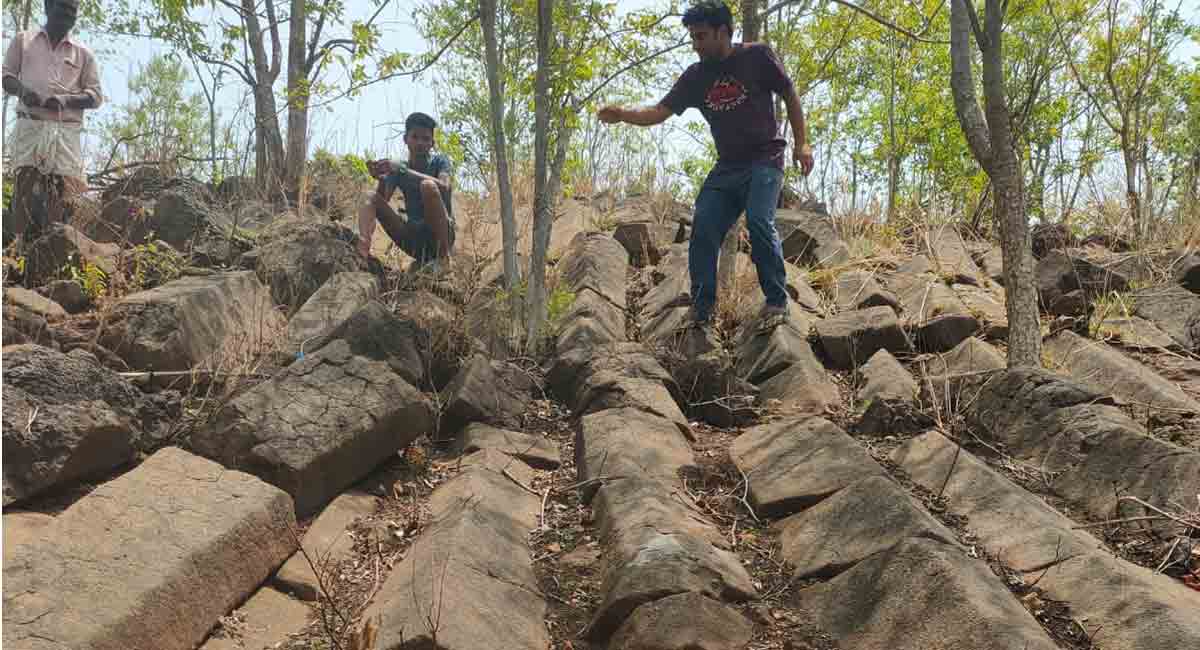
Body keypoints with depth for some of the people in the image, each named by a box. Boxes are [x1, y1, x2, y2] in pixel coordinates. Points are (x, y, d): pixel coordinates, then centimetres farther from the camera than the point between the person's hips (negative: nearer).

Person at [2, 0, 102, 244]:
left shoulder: (83, 54, 17)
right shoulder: (23, 40, 19)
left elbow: (95, 95, 11)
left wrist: (64, 101, -9)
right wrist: (21, 89, -9)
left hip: (67, 131, 1)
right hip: (30, 126, -1)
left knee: (62, 192, -11)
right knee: (26, 186, -14)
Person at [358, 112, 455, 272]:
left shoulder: (439, 161, 1)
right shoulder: (396, 167, 11)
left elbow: (444, 187, -22)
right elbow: (382, 200, -1)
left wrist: (403, 170, -27)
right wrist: (381, 178, -21)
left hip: (441, 235, -4)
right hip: (412, 238, 4)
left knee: (428, 185, -28)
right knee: (371, 198, -7)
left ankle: (443, 256, -26)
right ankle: (362, 251, -33)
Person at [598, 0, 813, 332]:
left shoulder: (757, 56, -5)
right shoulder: (695, 77, 5)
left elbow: (789, 95, 4)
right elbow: (660, 112, 0)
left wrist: (802, 143, -2)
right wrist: (623, 115, -18)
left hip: (764, 160, -5)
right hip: (726, 168, 5)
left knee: (759, 221, -24)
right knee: (703, 229, -6)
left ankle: (777, 302, -13)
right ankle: (701, 311, 4)